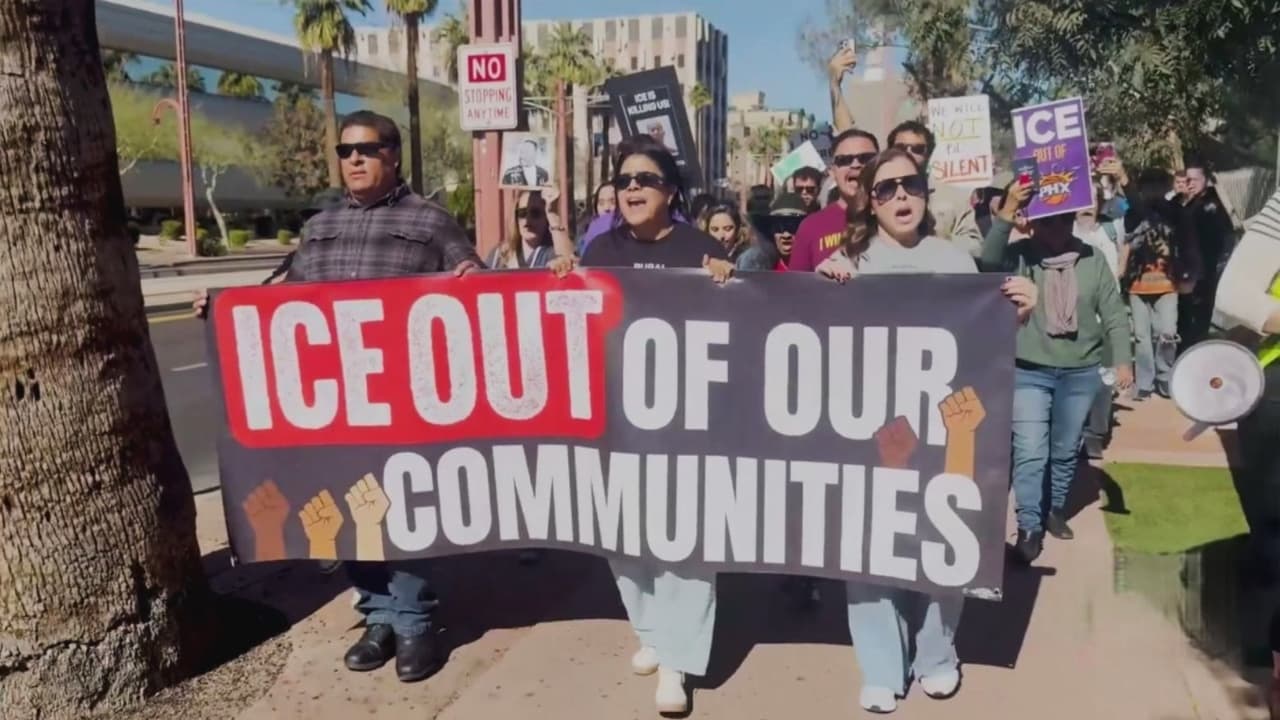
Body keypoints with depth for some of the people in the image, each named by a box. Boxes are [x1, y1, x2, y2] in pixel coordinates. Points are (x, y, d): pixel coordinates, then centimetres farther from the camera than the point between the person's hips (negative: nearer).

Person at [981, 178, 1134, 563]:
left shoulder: (1092, 258, -1)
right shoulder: (1019, 255, -6)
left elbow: (1113, 314, 3)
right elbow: (988, 261, -29)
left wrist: (1122, 360, -2)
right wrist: (1007, 211, -37)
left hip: (1080, 372, 2)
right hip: (1028, 371, -2)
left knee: (1066, 451, 16)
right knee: (1029, 453, -5)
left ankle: (1056, 510, 36)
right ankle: (1028, 527, 5)